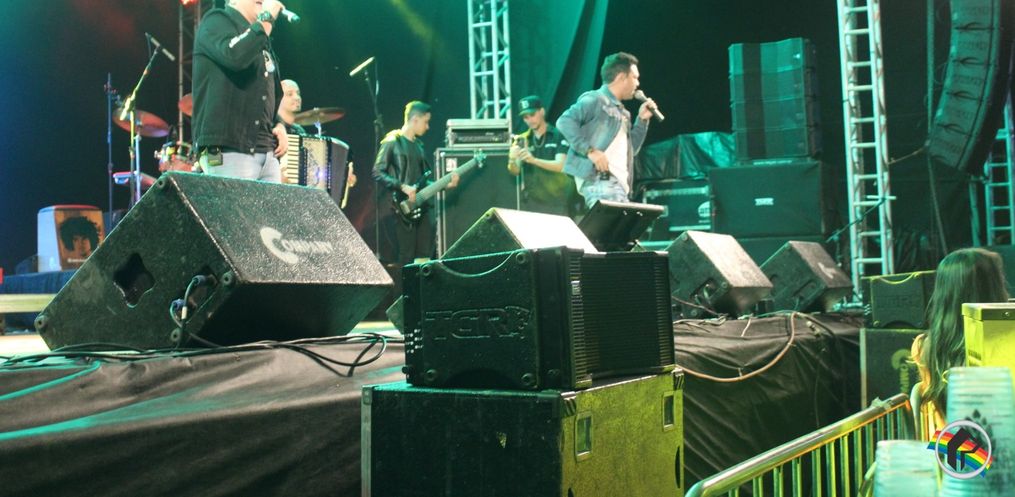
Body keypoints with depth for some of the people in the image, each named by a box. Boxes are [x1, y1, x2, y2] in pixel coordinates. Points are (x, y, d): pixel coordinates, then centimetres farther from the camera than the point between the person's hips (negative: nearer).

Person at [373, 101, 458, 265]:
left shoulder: (418, 145, 19)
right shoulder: (393, 142, -5)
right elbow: (377, 173, -12)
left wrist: (445, 184, 7)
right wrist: (403, 187, -19)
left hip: (421, 207, 8)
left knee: (427, 256, 5)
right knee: (407, 258, -8)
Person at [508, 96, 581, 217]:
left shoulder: (560, 136, -2)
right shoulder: (522, 140, 8)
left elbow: (561, 165, -15)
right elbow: (515, 171, 0)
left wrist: (533, 160, -30)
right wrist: (512, 160, -24)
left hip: (556, 202, -3)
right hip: (530, 202, 3)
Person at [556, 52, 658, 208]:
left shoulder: (622, 112, 25)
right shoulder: (595, 99, -3)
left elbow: (630, 149, 29)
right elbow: (564, 121, -15)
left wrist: (642, 120, 20)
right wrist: (590, 150, -21)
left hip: (619, 183, 10)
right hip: (601, 181, -10)